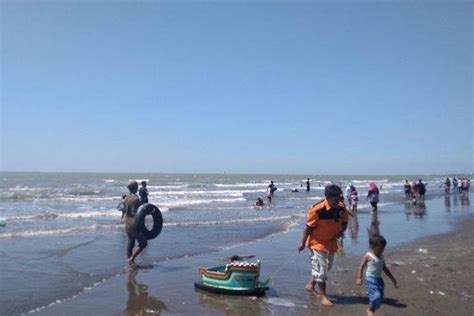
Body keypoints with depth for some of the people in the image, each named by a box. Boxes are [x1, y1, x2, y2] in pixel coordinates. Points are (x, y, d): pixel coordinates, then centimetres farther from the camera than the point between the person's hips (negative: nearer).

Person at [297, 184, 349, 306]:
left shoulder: (341, 208, -12)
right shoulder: (318, 209, -29)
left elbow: (345, 222, 6)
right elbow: (309, 227, -18)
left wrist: (340, 232, -15)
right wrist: (302, 243, -11)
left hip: (331, 242, 7)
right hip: (317, 242, -7)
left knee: (327, 267, 20)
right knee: (321, 269, -4)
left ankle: (310, 285, 40)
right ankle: (323, 296, 11)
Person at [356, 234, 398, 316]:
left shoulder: (381, 257, 11)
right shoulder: (368, 256, -9)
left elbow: (385, 269, 21)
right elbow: (361, 267, -10)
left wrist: (393, 279, 24)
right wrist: (359, 278, -20)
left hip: (379, 279, 8)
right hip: (371, 279, -7)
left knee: (380, 297, 7)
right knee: (376, 295, -18)